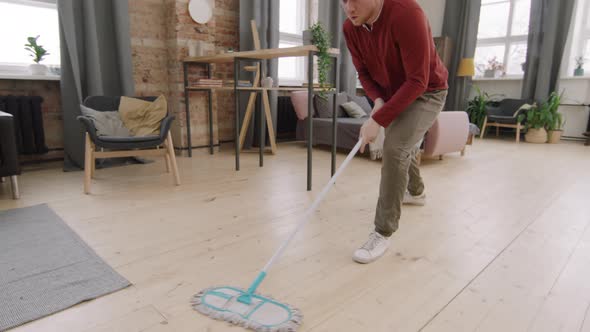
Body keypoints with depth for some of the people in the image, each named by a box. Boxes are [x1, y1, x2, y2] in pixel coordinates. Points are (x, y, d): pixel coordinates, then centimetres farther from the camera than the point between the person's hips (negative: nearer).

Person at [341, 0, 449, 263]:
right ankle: (416, 192, 55)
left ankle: (383, 233, -15)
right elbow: (364, 73, 0)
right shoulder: (350, 28, -13)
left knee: (394, 148, -26)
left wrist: (378, 120, -36)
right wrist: (378, 100, -19)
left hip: (426, 93, -7)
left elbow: (417, 81, -33)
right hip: (392, 94, 7)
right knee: (403, 146, 24)